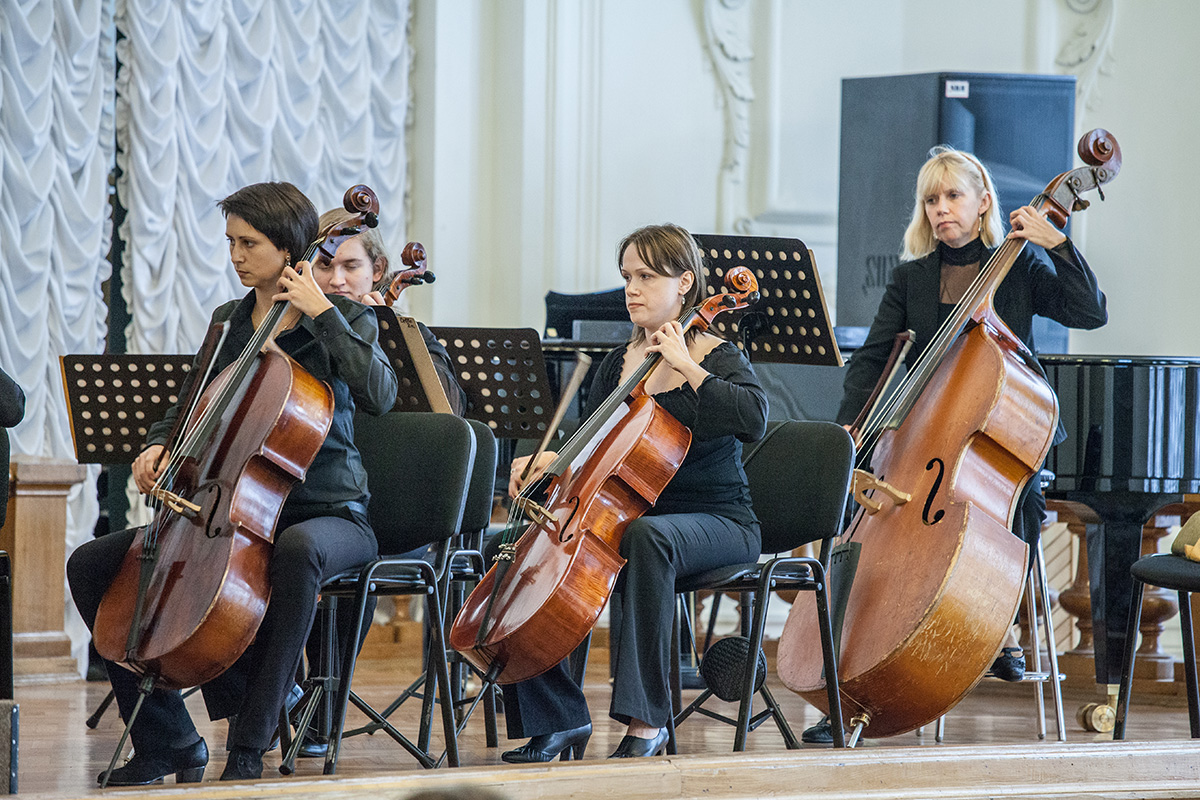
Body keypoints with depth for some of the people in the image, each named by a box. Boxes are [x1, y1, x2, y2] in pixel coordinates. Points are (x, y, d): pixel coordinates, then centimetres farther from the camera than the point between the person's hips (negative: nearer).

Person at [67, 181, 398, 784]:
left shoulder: (343, 320, -2)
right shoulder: (228, 322, 13)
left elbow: (378, 394, -21)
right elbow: (189, 407, 20)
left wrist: (323, 313, -19)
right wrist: (158, 445, -1)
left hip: (327, 514, -6)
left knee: (297, 550, -44)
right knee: (90, 565, -7)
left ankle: (248, 747, -36)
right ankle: (168, 743, -4)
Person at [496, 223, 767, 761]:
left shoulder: (715, 359, -4)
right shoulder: (619, 362, 13)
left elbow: (753, 419, -25)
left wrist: (686, 367, -23)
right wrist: (548, 460, -2)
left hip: (718, 524, -6)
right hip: (632, 513, 6)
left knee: (646, 535, -41)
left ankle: (647, 719, -38)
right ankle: (558, 718, -7)